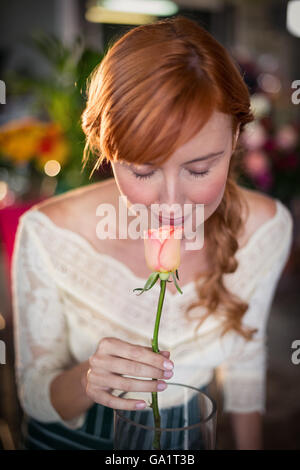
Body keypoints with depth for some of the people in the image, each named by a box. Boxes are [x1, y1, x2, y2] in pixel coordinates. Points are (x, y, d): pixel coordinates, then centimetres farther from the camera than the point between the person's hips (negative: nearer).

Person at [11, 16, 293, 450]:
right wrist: (85, 382, -37)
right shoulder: (48, 235, -28)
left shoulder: (267, 227, -21)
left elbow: (245, 357, -4)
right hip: (71, 439, -1)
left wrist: (249, 447, 1)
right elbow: (35, 395, -18)